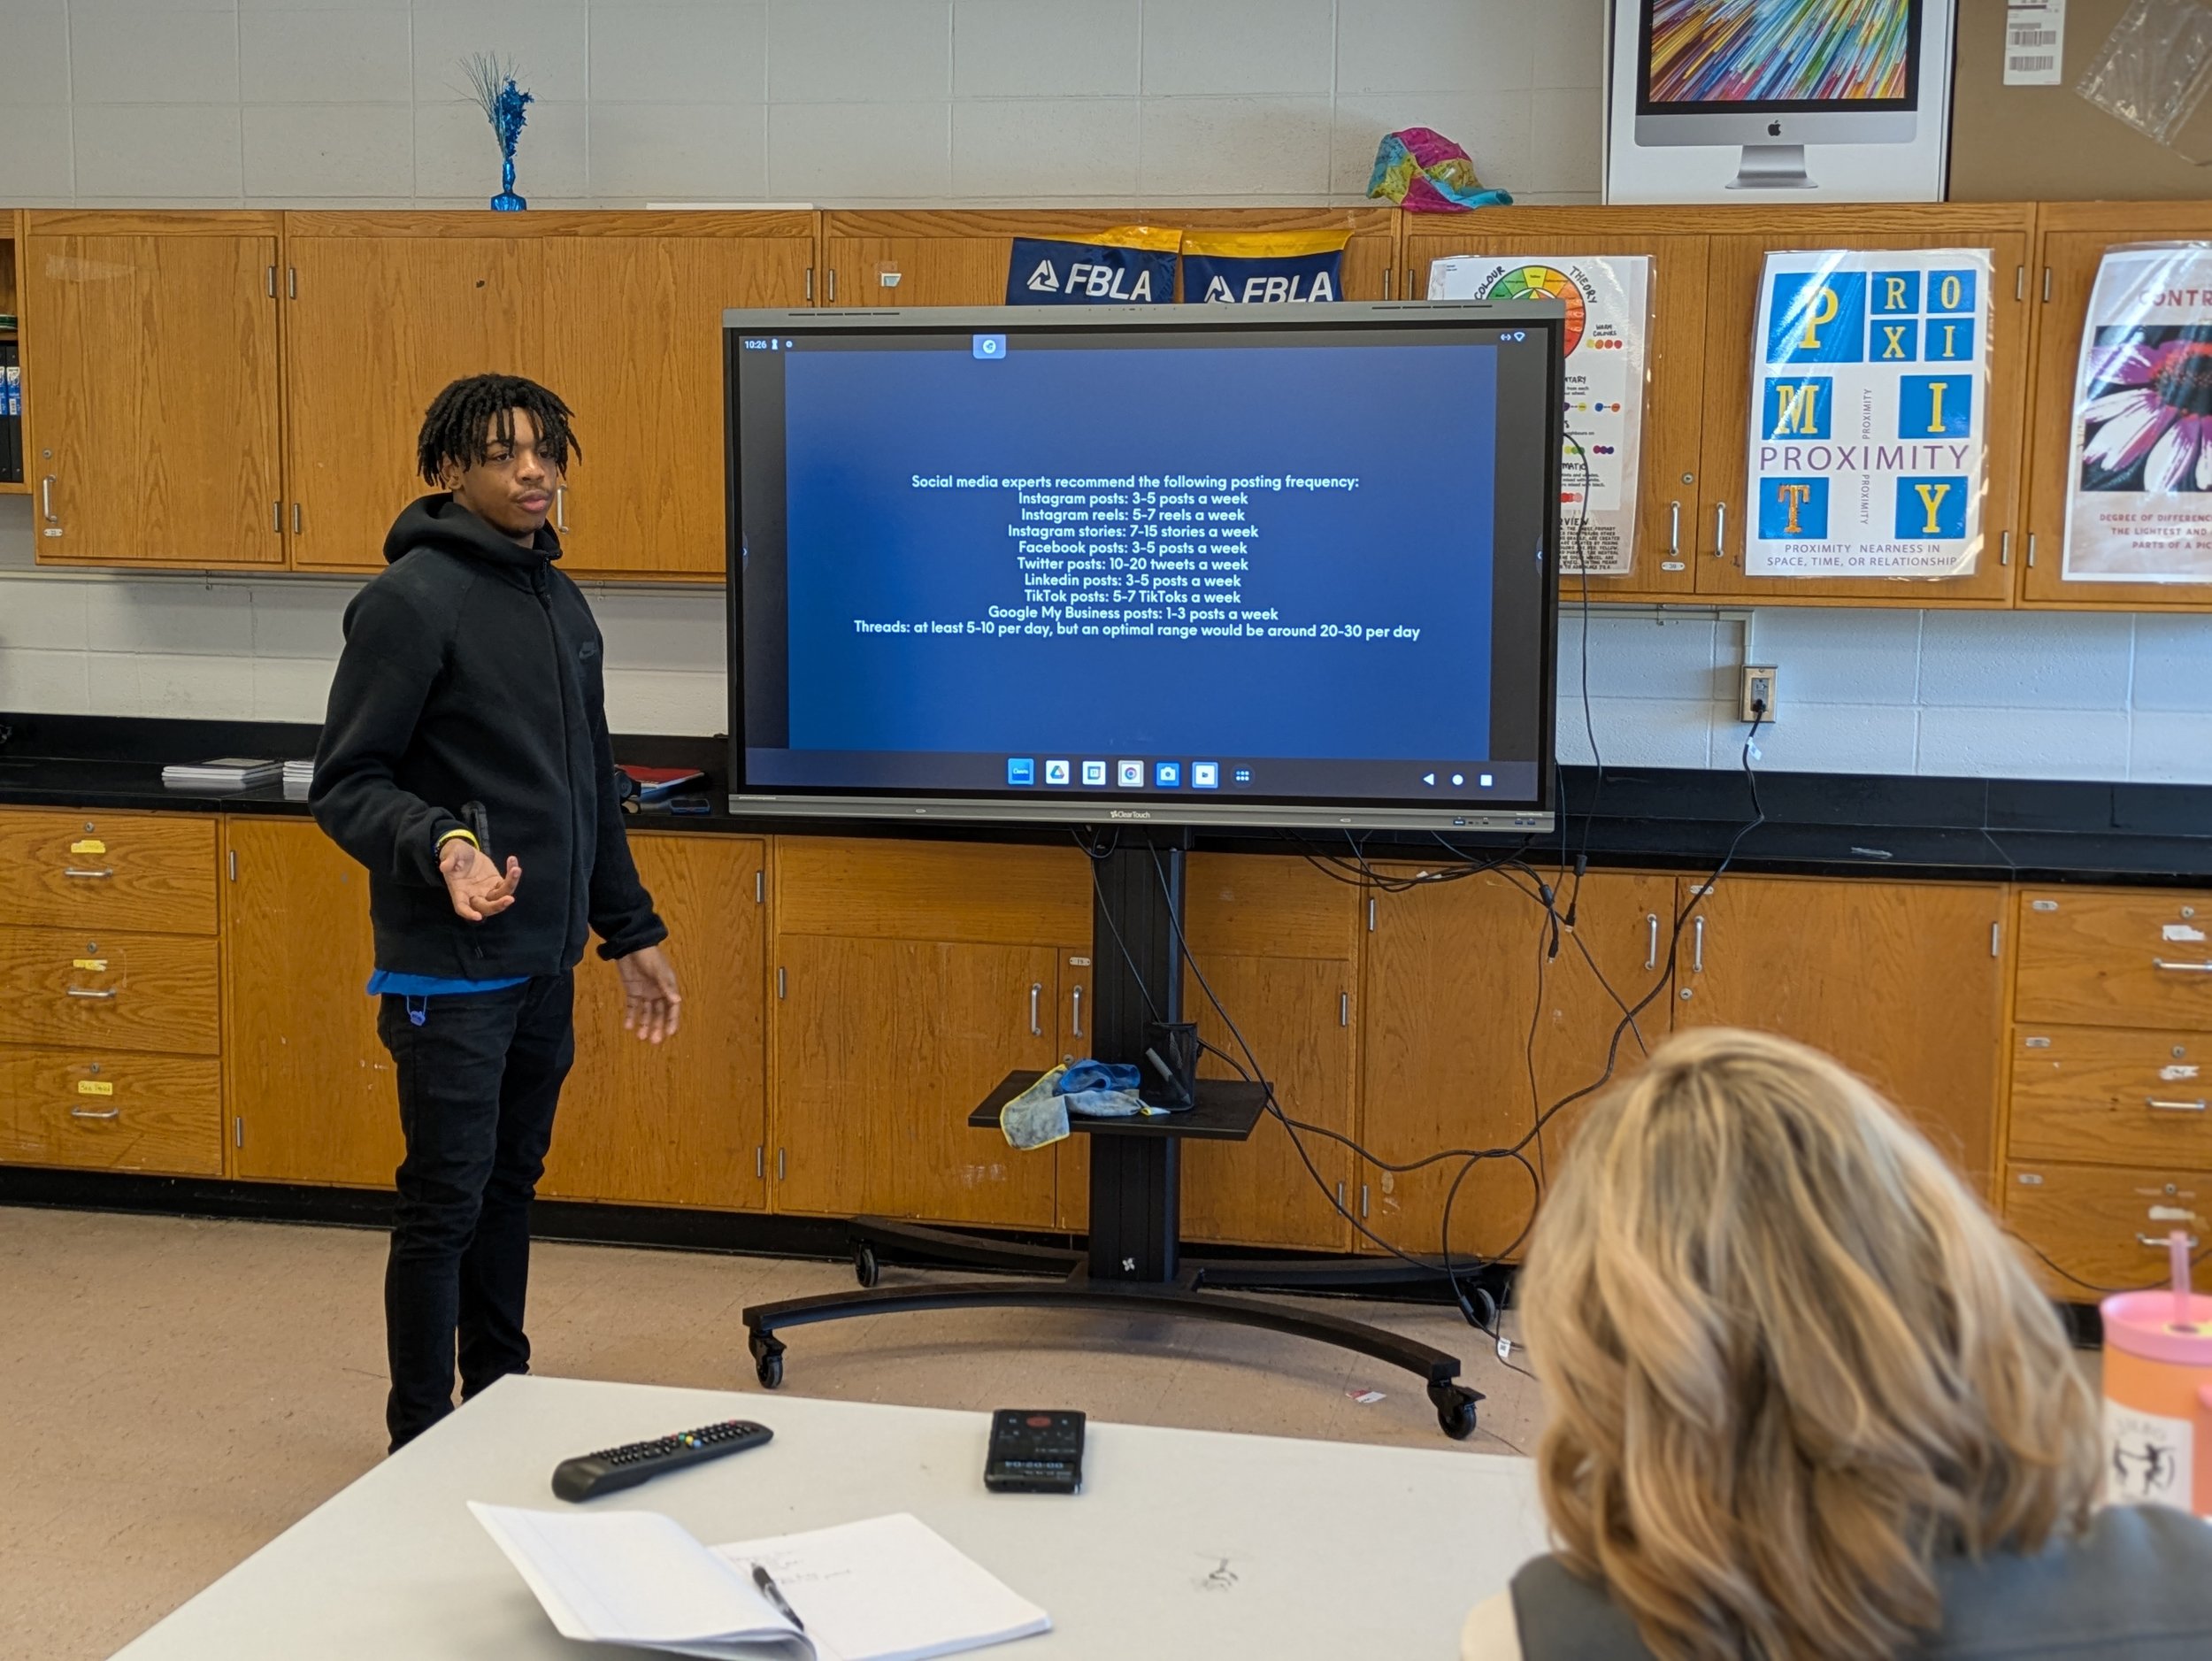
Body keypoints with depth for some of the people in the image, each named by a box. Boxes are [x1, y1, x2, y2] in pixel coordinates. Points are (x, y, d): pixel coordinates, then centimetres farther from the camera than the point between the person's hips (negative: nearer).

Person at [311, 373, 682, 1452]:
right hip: (448, 972, -7)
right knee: (447, 1203, -1)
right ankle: (421, 1444, 13)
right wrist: (440, 845, -30)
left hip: (543, 966, 7)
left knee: (509, 1186, 16)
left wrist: (630, 931, 18)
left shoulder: (562, 603, 13)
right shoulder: (411, 600, -12)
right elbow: (344, 784, -13)